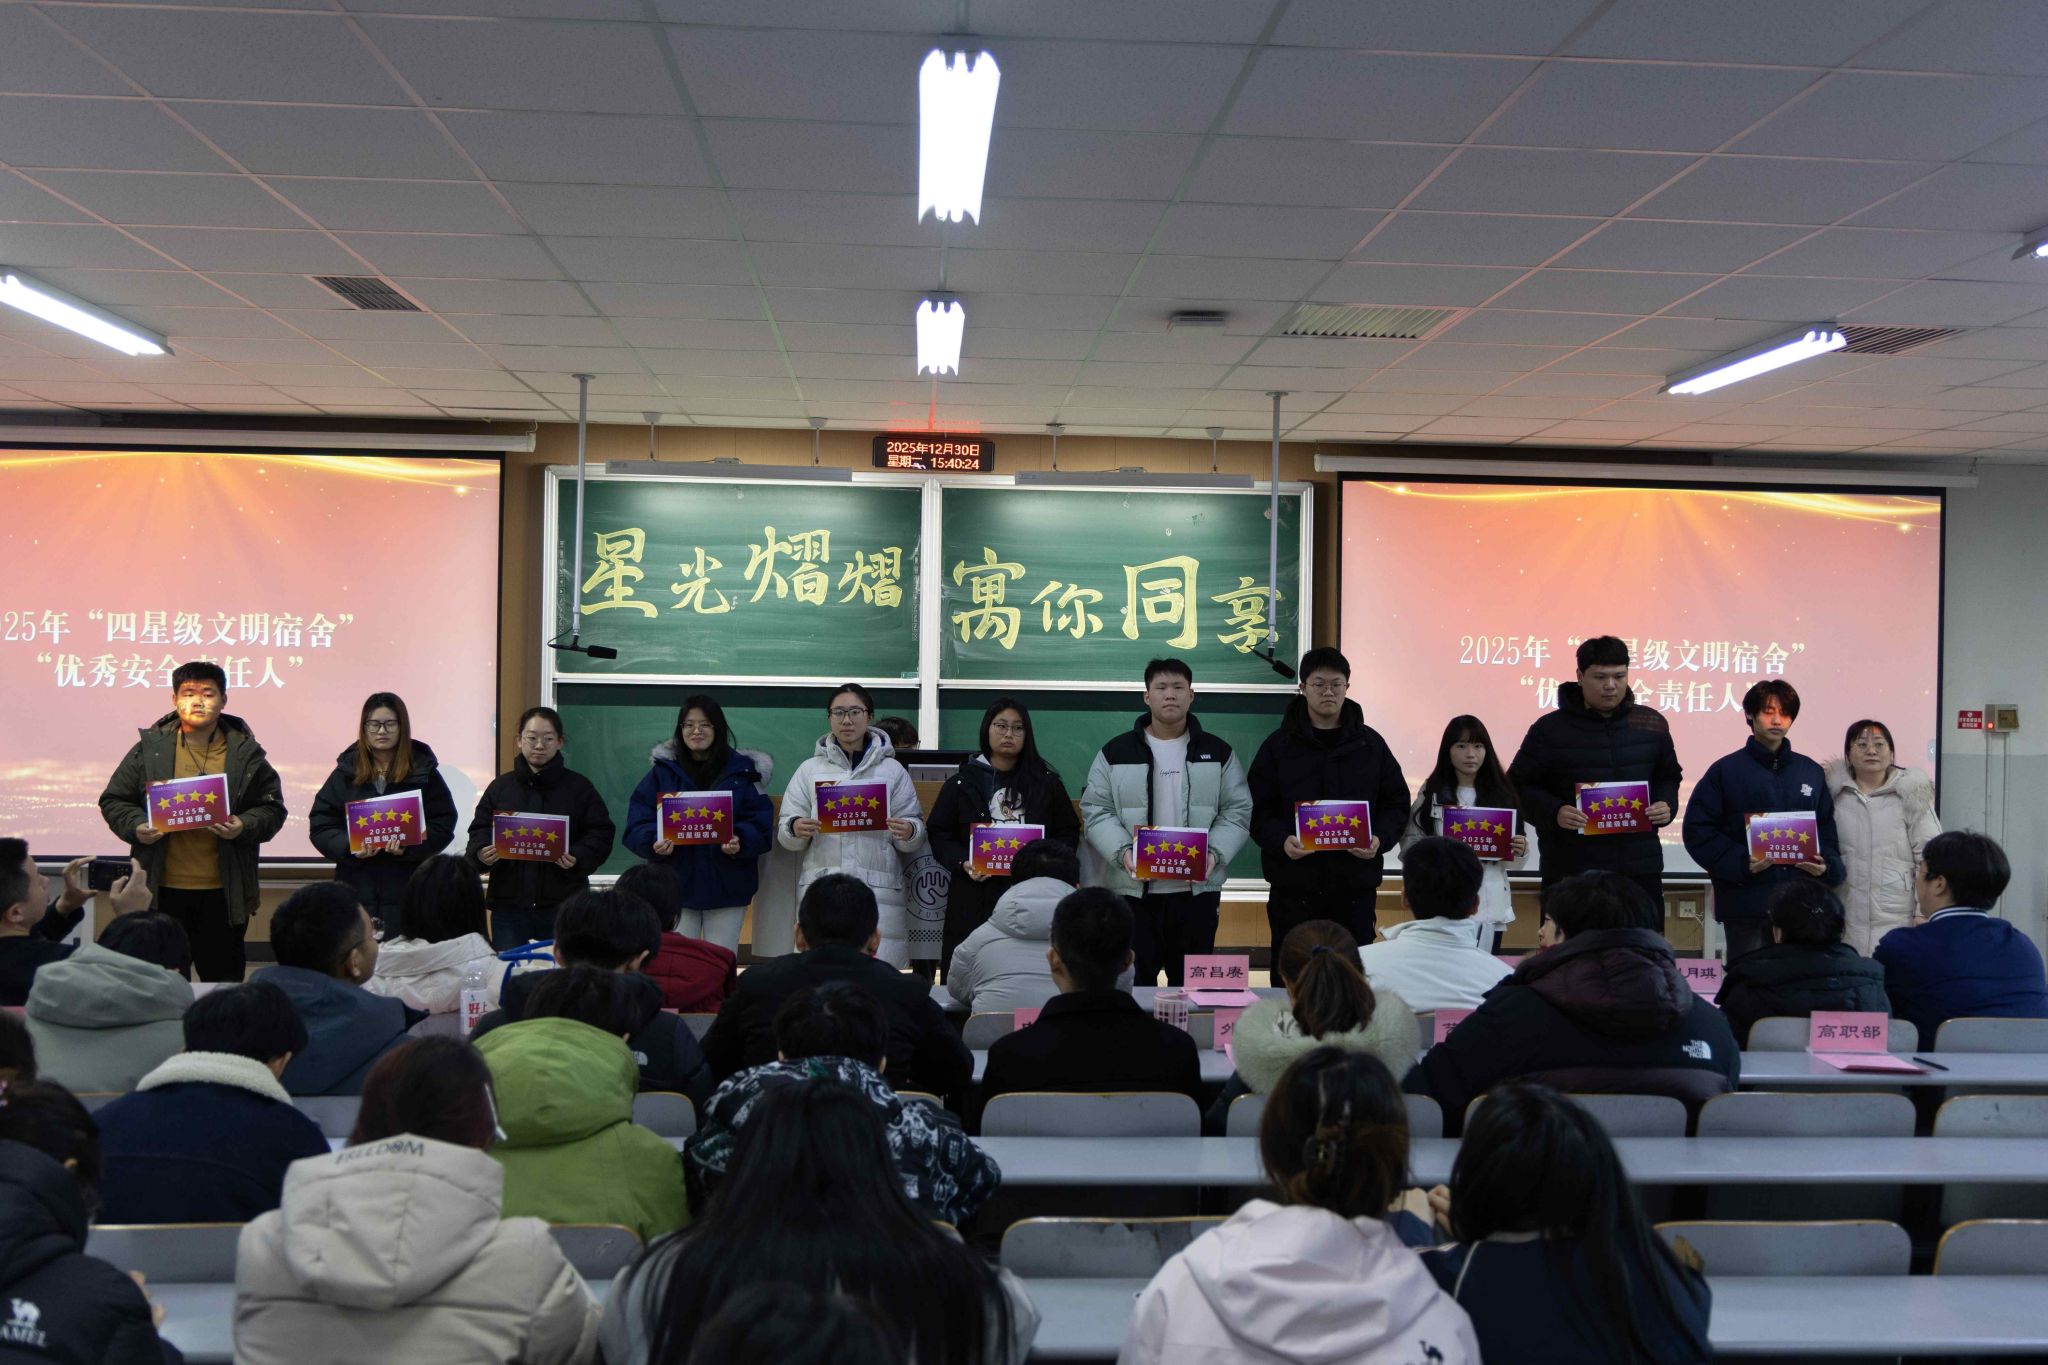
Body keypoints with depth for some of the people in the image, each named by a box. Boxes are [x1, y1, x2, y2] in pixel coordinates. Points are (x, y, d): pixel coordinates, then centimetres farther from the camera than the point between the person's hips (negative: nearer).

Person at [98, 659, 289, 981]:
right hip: (163, 888, 1)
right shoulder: (150, 749, 5)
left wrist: (244, 827, -13)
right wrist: (136, 827, -8)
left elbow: (271, 808, 6)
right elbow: (114, 801, 10)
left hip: (222, 893, 0)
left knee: (224, 975, 9)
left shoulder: (246, 753, 4)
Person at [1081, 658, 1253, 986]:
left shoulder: (1218, 752, 6)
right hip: (1133, 889, -1)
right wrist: (1122, 851, -15)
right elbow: (1096, 810, 1)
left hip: (1197, 889, 1)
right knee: (1132, 982, 4)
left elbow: (1238, 811, 5)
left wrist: (1215, 853, -12)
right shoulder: (1116, 752, 3)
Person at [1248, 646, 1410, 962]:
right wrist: (1282, 841, -19)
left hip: (1355, 884, 1)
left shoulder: (1371, 744, 8)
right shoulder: (1279, 745, 3)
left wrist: (1380, 839, -9)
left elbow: (1397, 803, 11)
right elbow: (1258, 810, 0)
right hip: (1294, 886, -1)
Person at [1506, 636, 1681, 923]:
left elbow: (1668, 777, 22)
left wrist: (1667, 805, 1)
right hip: (1570, 870, -3)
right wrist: (1554, 812, -16)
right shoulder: (1550, 729, -2)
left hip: (1640, 869, 3)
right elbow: (1520, 785, 1)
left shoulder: (1651, 724, 10)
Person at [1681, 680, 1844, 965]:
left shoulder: (1811, 772, 15)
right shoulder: (1726, 770, 3)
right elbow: (1698, 831, -2)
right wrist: (1741, 863, -15)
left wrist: (1826, 865, -3)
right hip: (1746, 899, -3)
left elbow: (1827, 831, 17)